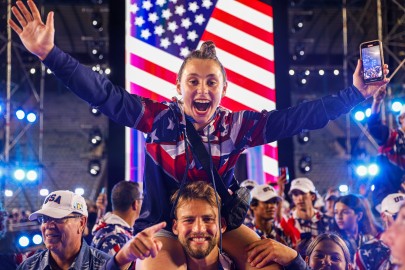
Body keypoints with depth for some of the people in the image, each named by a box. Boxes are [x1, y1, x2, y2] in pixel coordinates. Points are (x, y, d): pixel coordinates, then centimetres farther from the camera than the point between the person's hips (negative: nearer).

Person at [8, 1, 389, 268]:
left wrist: (355, 94, -16)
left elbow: (298, 117, -10)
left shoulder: (236, 126, -10)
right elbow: (103, 93, -22)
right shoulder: (158, 118, -15)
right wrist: (49, 54, -32)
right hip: (162, 225, -3)